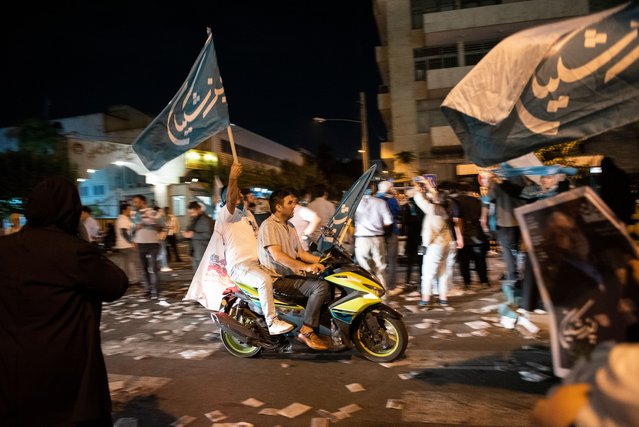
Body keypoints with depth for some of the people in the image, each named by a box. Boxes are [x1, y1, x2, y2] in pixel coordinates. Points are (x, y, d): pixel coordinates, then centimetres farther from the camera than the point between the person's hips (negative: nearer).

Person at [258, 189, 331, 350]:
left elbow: (299, 252, 16)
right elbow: (277, 255, -26)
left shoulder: (289, 226, 17)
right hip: (278, 279, -9)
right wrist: (306, 267, -31)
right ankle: (306, 331, -15)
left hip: (292, 274, 9)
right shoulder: (268, 225, -13)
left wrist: (320, 260, 1)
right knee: (321, 287, -24)